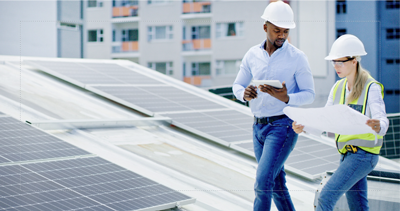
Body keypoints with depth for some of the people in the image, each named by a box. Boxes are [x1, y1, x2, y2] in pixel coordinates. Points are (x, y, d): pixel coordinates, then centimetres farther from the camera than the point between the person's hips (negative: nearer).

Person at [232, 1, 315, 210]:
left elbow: (309, 94, -5)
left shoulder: (297, 57, -8)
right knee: (276, 183, 14)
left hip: (283, 126, -5)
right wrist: (244, 94, -16)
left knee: (263, 182, -14)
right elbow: (237, 86, 9)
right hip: (259, 126, 5)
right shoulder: (252, 54, 4)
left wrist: (286, 98, -25)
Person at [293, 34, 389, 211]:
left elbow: (382, 120, -21)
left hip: (363, 154, -8)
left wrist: (378, 126, -45)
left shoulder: (372, 88, -11)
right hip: (347, 154, 8)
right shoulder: (338, 88, 9)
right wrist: (303, 127, -12)